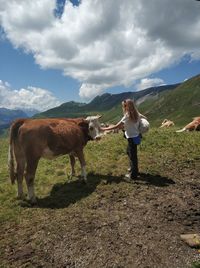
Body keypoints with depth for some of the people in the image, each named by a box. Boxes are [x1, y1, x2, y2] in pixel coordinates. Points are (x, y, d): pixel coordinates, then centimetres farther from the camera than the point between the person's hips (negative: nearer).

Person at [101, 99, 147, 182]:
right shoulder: (136, 114, -1)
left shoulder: (127, 116, -23)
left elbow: (116, 126, -23)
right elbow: (145, 118, 14)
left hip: (132, 138, -9)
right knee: (129, 152, 27)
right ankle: (133, 168, 43)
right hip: (136, 136, 9)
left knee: (132, 155, 3)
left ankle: (133, 175, 17)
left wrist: (104, 129, -17)